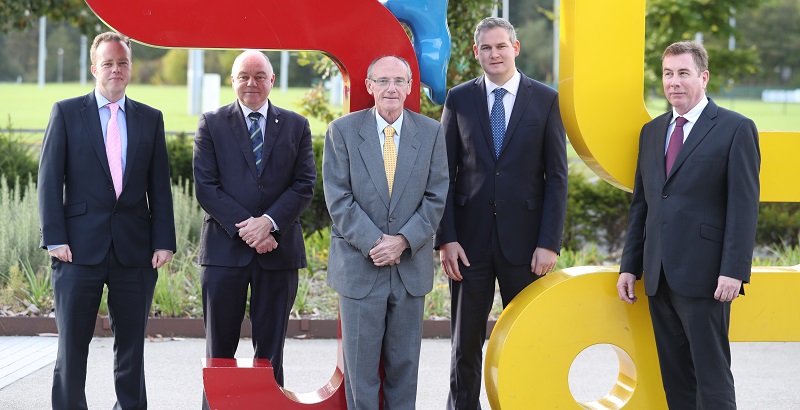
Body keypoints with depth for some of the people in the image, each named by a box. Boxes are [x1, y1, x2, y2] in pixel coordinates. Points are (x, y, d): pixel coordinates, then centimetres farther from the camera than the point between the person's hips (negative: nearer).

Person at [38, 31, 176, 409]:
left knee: (131, 342, 8)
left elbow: (160, 187, 9)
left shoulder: (151, 119, 11)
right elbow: (49, 179, 0)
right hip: (80, 247, -2)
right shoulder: (66, 113, 4)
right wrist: (55, 238, -9)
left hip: (134, 247, 2)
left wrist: (163, 241, 0)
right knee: (72, 343, 0)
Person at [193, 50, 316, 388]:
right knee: (219, 348, 3)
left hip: (278, 248, 1)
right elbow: (205, 187, -3)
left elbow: (304, 185, 2)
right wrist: (244, 227, -14)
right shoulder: (212, 124, 5)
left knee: (271, 349, 6)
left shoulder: (296, 126, 9)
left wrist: (269, 221, -13)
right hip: (224, 248, -1)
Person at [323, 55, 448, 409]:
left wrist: (403, 241, -12)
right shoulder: (342, 131, -1)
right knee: (360, 364, 3)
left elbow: (435, 197, 1)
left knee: (405, 363, 9)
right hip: (359, 264, -2)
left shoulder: (431, 132, 4)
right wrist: (373, 243, -15)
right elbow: (338, 199, -6)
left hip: (411, 265, 2)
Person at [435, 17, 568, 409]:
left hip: (524, 238, -1)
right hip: (470, 238, 1)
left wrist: (549, 243, -7)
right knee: (466, 340, 7)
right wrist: (446, 239, -5)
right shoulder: (459, 99, 5)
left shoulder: (546, 100, 2)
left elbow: (556, 176, 0)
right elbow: (445, 174, 4)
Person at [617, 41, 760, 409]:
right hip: (659, 278, 6)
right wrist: (630, 266, 11)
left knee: (711, 377, -5)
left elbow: (744, 207, -8)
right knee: (675, 378, 10)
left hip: (704, 278, -6)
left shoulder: (736, 129, -3)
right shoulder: (651, 132, 16)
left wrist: (734, 271, -16)